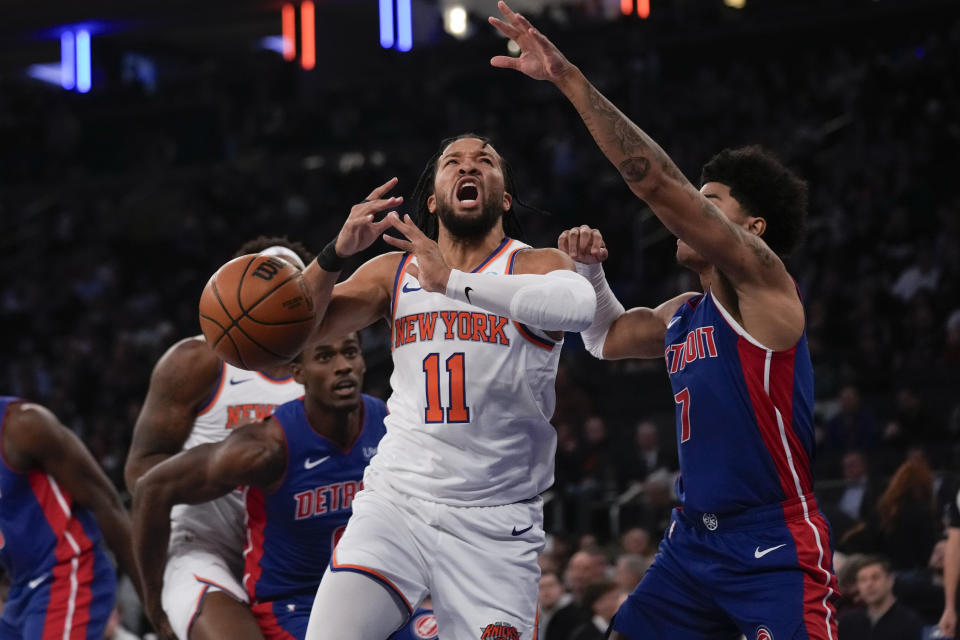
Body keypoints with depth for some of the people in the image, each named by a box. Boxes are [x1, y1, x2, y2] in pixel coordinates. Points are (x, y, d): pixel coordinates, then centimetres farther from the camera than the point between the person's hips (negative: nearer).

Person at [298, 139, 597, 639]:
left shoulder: (535, 264, -1)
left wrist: (455, 282, -34)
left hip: (496, 525, -1)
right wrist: (337, 252, -14)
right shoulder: (394, 272, 10)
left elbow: (578, 306, -26)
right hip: (397, 501, 1)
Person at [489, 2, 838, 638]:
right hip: (694, 541, 9)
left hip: (775, 549, -9)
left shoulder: (762, 281, -10)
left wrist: (570, 78, -21)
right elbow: (608, 337, 34)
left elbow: (655, 180, -19)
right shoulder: (686, 315, 14)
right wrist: (589, 268, 14)